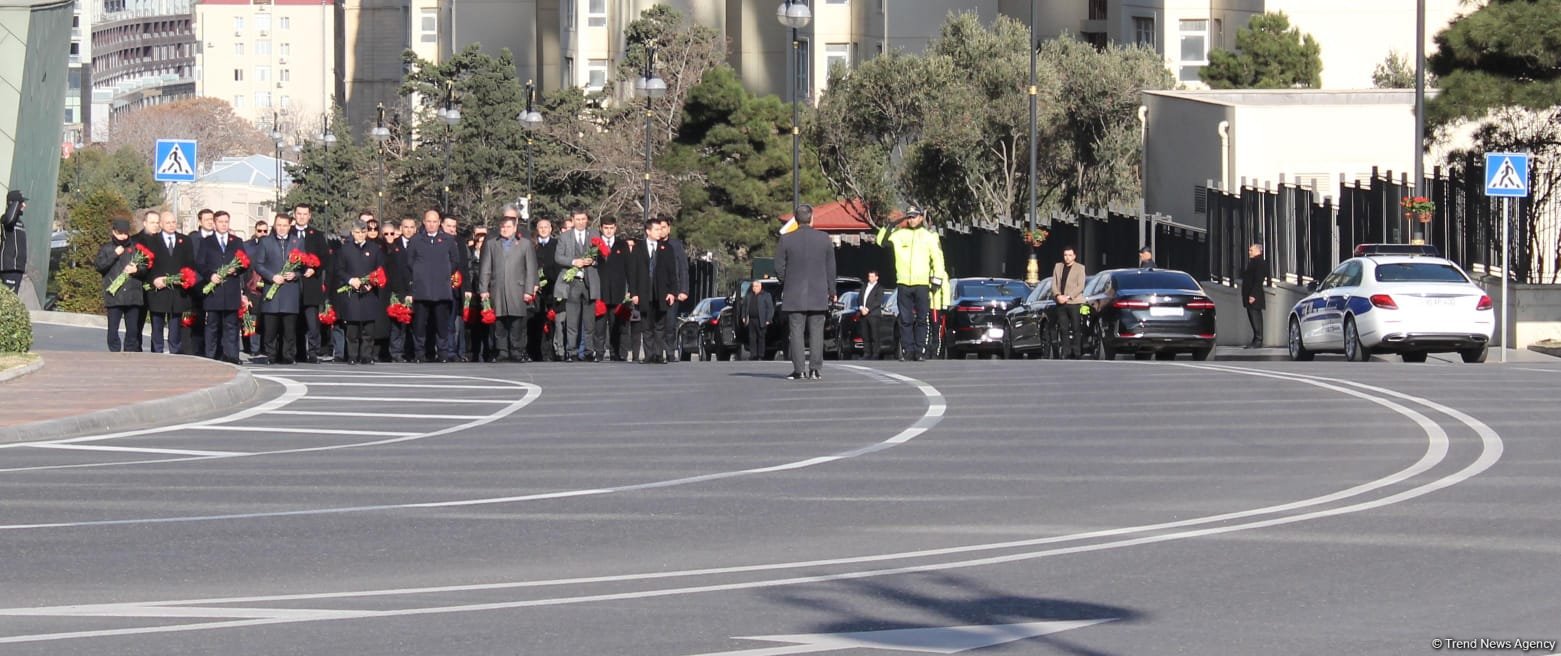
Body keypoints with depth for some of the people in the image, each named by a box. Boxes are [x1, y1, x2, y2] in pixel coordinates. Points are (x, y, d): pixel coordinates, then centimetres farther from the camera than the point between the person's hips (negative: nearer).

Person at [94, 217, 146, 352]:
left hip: (132, 295, 1)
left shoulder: (135, 247, 10)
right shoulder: (107, 249, 7)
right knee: (113, 329, -3)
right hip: (114, 295, -1)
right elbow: (98, 265, -6)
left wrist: (137, 270, -9)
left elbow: (146, 268, 12)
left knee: (133, 330, 3)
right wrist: (114, 255, -11)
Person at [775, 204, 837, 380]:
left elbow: (779, 268, -4)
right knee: (816, 332, 5)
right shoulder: (824, 239, -1)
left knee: (796, 332, 2)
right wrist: (831, 291, 13)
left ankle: (799, 370, -2)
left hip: (794, 294, -1)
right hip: (818, 295, 1)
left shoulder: (786, 240, -5)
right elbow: (830, 268, 4)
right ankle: (815, 368, 0)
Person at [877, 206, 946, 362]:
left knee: (922, 320, 0)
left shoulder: (929, 236, 7)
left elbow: (937, 257, 4)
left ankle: (919, 351, 4)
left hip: (922, 284, -1)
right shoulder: (899, 234, 10)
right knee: (905, 320, 1)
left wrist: (937, 278, -5)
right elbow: (881, 241, 9)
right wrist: (891, 225, -1)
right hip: (904, 283, 1)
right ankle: (907, 351, 3)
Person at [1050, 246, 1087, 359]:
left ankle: (1076, 353, -3)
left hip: (1074, 302, -4)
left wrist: (1067, 297, -15)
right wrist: (1057, 295, -9)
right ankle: (1066, 353, 5)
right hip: (1061, 303, 4)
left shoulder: (1080, 268, 3)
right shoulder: (1058, 267, 15)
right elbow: (1054, 284, 10)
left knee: (1076, 329, -5)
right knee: (1063, 329, 2)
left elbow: (1080, 286, -6)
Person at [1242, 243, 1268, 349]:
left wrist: (1253, 295, -23)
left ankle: (1258, 341, -8)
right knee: (1252, 317, 12)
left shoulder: (1259, 262, -13)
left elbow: (1258, 280, -20)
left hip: (1254, 296, -11)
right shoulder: (1252, 261, 18)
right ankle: (1256, 340, 17)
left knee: (1256, 317, -9)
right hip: (1250, 295, 11)